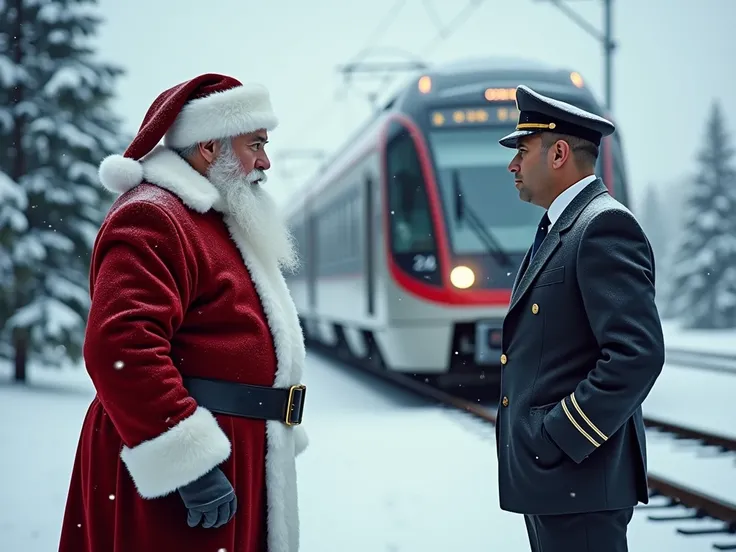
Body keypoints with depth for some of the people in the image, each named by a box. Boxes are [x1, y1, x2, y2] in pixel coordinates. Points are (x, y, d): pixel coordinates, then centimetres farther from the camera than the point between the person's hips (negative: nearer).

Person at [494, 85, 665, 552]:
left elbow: (638, 352, -23)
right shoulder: (558, 231, 18)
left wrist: (561, 441, -20)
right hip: (547, 477, 10)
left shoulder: (605, 226, -14)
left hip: (580, 478, -10)